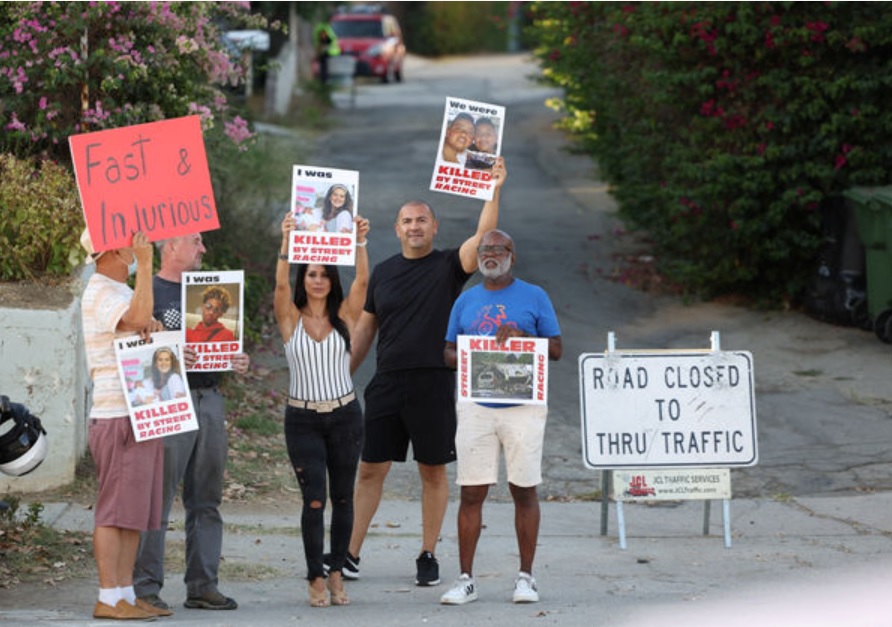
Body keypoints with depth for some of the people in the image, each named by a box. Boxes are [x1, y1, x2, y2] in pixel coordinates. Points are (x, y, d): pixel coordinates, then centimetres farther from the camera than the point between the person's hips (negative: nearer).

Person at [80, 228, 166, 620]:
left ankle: (125, 592, 12)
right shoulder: (100, 294, -12)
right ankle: (109, 598, -9)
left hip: (142, 418, 10)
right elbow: (137, 318, -28)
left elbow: (144, 322, 20)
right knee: (116, 510, -9)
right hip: (118, 417, -10)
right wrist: (145, 265, -24)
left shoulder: (123, 292, 22)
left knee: (136, 513, 10)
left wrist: (152, 324, -3)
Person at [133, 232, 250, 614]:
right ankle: (146, 587, -7)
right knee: (157, 499, -8)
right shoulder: (148, 293, -3)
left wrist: (239, 362, 4)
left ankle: (202, 586, 15)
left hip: (210, 399, 7)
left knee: (206, 500, 9)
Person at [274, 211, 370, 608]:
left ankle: (337, 574, 16)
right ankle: (316, 579, -3)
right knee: (314, 499, -9)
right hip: (302, 420, -2)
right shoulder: (291, 319, 0)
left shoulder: (345, 317, 4)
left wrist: (360, 242, -25)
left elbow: (362, 281, -11)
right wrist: (286, 243, -30)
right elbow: (281, 285, -17)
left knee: (342, 497, 7)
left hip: (345, 416, 2)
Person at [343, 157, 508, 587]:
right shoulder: (383, 272, 11)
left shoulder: (449, 267, 1)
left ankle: (428, 556, 12)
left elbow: (483, 237, -16)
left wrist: (494, 191, -24)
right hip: (386, 383, 3)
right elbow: (365, 328, 17)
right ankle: (350, 554, 5)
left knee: (433, 471, 4)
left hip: (433, 384, -3)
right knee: (371, 469, 2)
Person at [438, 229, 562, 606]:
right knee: (471, 492, -2)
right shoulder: (466, 302, 14)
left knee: (524, 490, 1)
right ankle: (466, 579, 2)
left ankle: (526, 576, 9)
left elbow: (556, 349, 4)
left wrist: (522, 337, -13)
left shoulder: (534, 297, 6)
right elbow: (448, 353, 14)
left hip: (523, 407, -2)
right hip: (476, 407, 2)